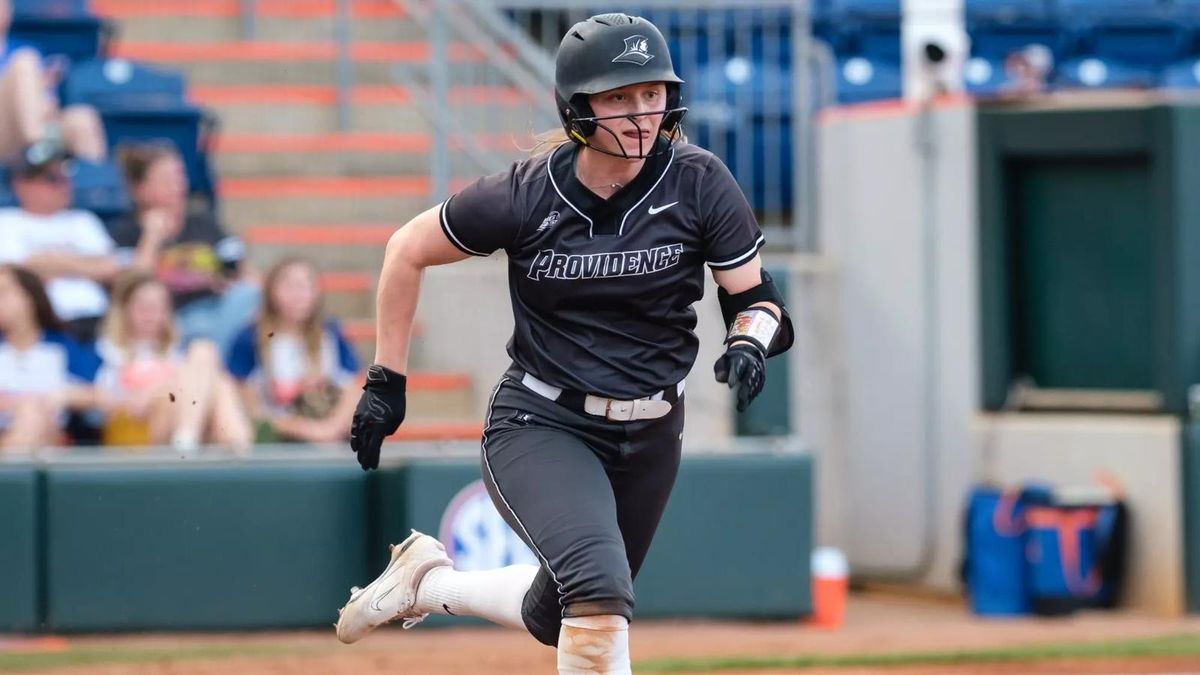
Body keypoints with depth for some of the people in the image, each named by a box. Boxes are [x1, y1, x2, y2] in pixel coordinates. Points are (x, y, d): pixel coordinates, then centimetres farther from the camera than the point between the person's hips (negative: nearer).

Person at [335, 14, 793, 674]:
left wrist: (749, 345, -27)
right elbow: (407, 249, 0)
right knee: (601, 593, -29)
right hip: (541, 427, -4)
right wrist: (386, 380, 2)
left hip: (649, 440, 4)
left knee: (557, 617, 19)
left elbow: (755, 299, -4)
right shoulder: (528, 195, -14)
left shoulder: (698, 184, -11)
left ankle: (429, 581, 45)